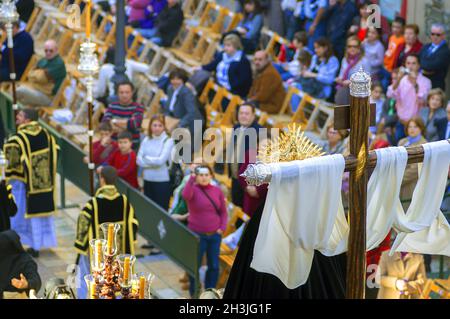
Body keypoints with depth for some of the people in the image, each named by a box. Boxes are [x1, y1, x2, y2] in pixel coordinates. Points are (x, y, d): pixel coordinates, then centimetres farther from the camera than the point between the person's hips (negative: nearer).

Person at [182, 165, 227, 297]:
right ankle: (194, 294, 20)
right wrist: (192, 178, -37)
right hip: (197, 235, -3)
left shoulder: (217, 191, 4)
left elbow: (223, 212, 11)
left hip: (215, 235, 4)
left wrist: (222, 228, -1)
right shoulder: (193, 189, -8)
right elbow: (186, 195, -33)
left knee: (214, 266, 10)